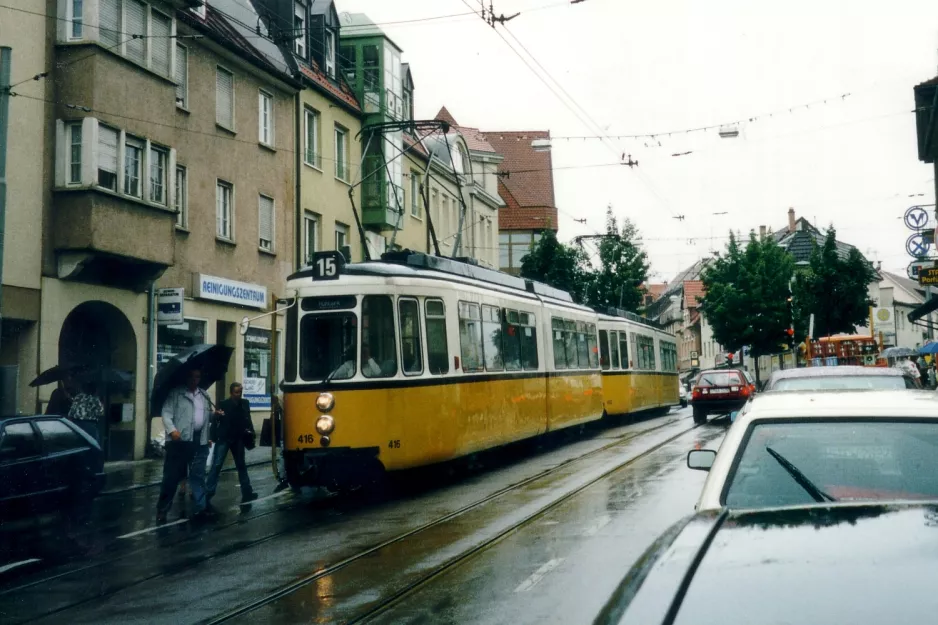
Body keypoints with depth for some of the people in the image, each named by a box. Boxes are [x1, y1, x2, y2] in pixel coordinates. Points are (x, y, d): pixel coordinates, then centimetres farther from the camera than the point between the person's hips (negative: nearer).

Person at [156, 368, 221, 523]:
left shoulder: (204, 395, 17)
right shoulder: (175, 393, -1)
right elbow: (166, 413, -10)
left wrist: (214, 415, 10)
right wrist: (172, 430, -23)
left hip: (200, 441, 5)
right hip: (179, 440, -5)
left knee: (198, 475, 7)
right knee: (172, 475, 0)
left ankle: (199, 508, 10)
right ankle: (162, 509, 11)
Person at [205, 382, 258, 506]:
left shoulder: (245, 404, 4)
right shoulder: (223, 404, -9)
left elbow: (247, 420, 11)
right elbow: (215, 421, -10)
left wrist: (251, 431, -5)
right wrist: (213, 437, -20)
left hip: (238, 439, 5)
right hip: (223, 438, -4)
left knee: (241, 465, 14)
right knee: (216, 465, -7)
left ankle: (247, 493, 22)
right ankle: (207, 494, -7)